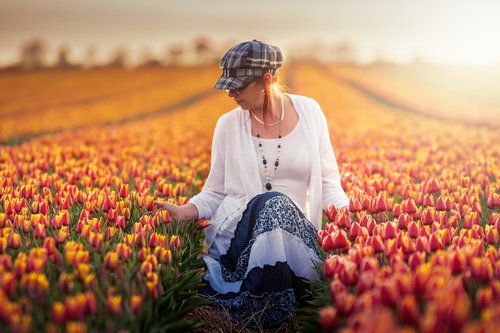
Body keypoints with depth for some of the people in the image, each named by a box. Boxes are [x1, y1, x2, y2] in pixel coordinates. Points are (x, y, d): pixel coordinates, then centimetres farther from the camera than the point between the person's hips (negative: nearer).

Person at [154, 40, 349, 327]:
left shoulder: (309, 111, 4)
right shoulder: (228, 125, 3)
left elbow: (328, 183, 7)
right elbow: (216, 193, 9)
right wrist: (184, 211, -11)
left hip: (296, 233, 0)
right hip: (236, 234, 0)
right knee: (272, 202, -35)